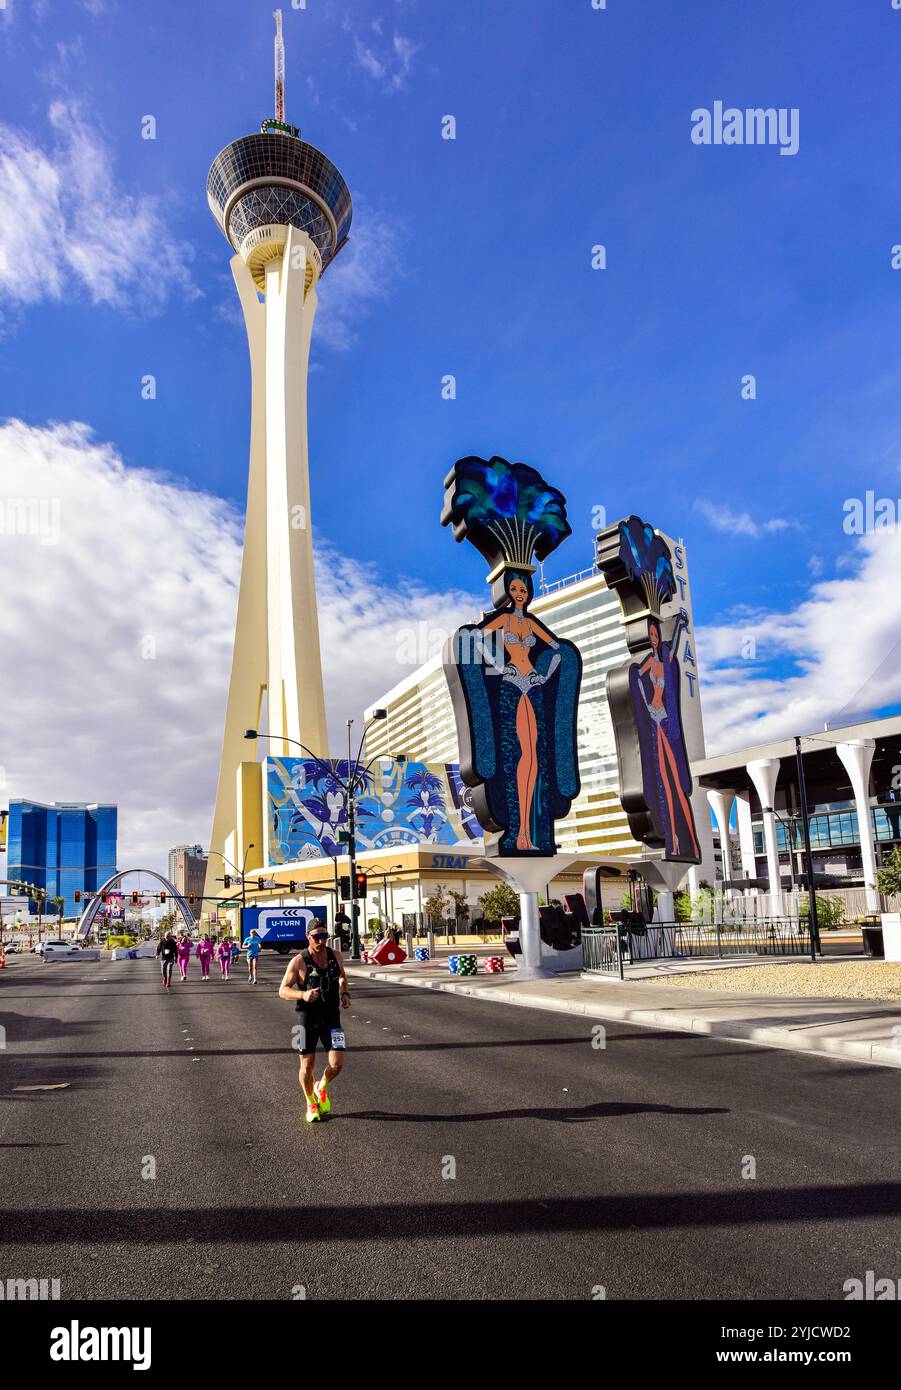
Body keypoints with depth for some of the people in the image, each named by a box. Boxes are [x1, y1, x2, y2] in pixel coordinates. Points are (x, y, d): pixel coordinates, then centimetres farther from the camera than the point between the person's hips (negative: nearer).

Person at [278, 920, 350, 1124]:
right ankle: (311, 1103, 33)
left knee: (337, 1063, -8)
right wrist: (303, 994, -28)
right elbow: (283, 990, -10)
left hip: (332, 1018, 2)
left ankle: (322, 1088, 26)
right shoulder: (299, 961, -12)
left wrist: (344, 993, 3)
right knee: (307, 1065, 6)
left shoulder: (336, 956, 0)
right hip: (308, 1018, -2)